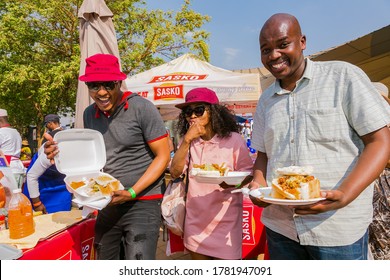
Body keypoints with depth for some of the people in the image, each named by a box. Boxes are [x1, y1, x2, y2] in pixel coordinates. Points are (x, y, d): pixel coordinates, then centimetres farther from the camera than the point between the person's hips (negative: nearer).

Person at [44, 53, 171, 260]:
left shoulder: (142, 108, -13)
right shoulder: (89, 114, 6)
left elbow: (163, 156, -11)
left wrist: (132, 193, -17)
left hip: (142, 203, -6)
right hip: (107, 204, 6)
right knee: (103, 258, 18)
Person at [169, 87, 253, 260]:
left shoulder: (233, 139, -10)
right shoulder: (188, 141, 5)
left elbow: (249, 174, -4)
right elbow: (175, 172, -6)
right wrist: (186, 140, -17)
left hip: (224, 218, -4)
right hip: (196, 219, 5)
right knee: (197, 255, 18)